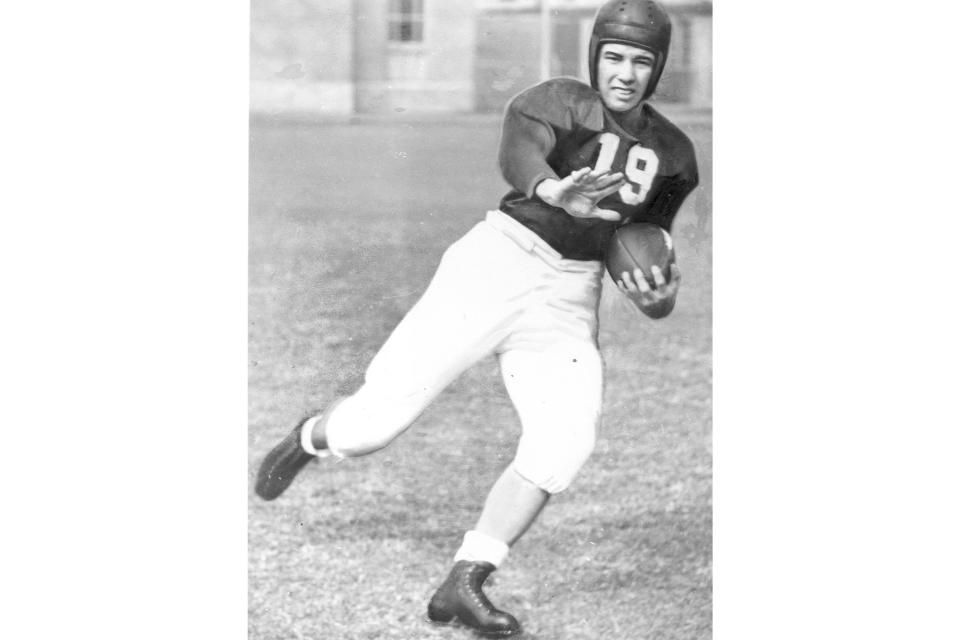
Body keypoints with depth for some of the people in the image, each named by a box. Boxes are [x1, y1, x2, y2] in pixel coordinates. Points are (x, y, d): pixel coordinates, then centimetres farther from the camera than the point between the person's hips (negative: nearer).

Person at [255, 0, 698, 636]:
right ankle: (313, 438, 31)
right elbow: (518, 152, -31)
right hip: (495, 266, -4)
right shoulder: (559, 102, -8)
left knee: (564, 443, -19)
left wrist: (656, 295, 0)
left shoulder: (674, 154, 10)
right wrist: (553, 192, -53)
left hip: (568, 302, 4)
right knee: (376, 422, -6)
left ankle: (464, 584, -10)